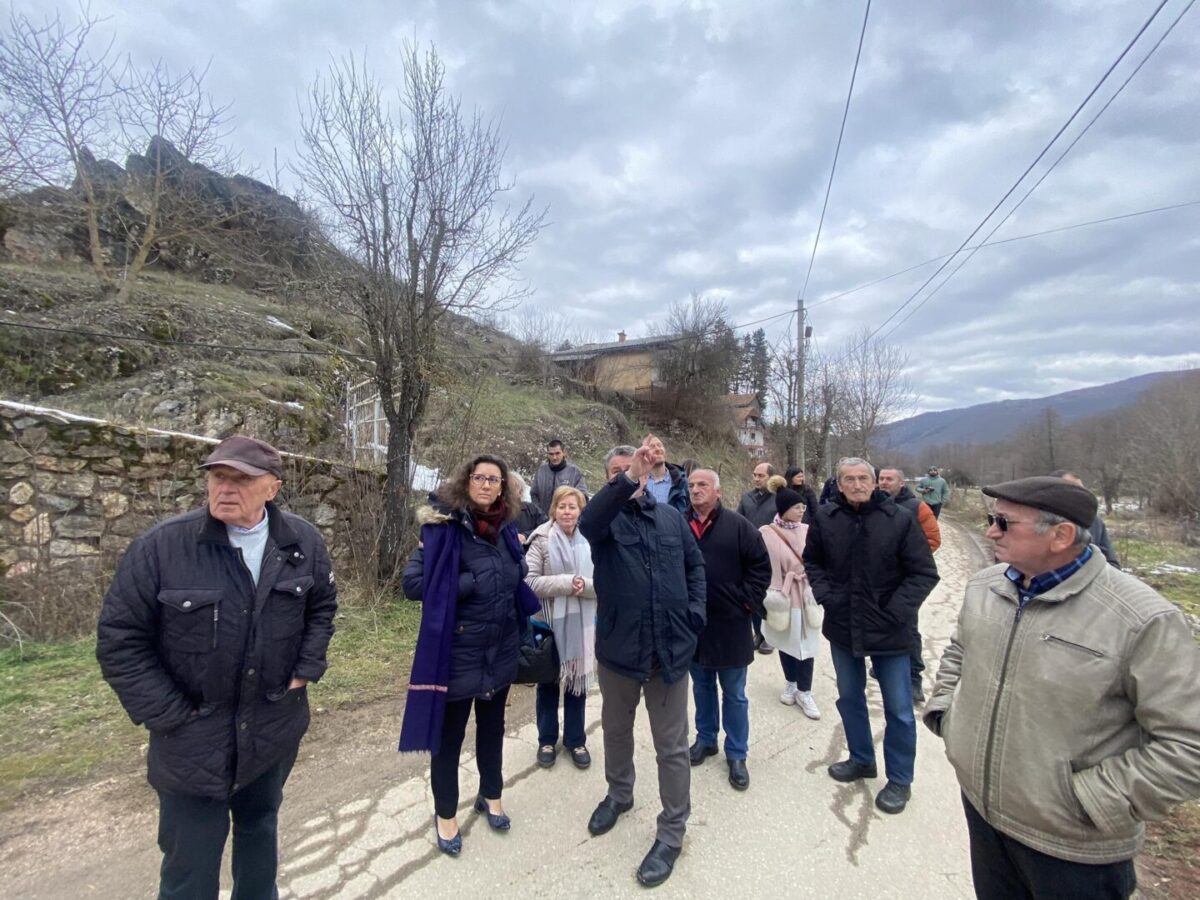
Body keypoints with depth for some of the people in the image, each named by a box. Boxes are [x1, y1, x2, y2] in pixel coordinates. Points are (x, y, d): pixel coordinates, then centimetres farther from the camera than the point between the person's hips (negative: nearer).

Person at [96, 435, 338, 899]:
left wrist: (306, 670, -1)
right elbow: (119, 640, -11)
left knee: (261, 830, 26)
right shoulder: (161, 546, -19)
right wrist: (169, 715, -12)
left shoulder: (302, 542, -9)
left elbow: (323, 605, 7)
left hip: (274, 729, 3)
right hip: (191, 740, -3)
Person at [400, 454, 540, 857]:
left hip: (502, 650, 5)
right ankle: (445, 813, 35)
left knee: (492, 726, 22)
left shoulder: (506, 529, 1)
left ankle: (490, 795, 45)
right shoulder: (445, 525, -16)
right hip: (457, 651, -5)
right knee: (449, 735, 13)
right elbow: (413, 582, -22)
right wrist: (468, 583, -21)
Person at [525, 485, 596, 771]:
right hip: (549, 622, -2)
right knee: (549, 682, 14)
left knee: (578, 680, 14)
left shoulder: (590, 542, -2)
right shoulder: (542, 540, -9)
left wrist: (585, 585, -22)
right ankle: (547, 740, 33)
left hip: (581, 623, 2)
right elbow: (530, 581, -16)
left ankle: (575, 740, 33)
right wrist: (567, 582, -21)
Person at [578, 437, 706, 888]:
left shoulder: (671, 517, 3)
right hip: (619, 646, 0)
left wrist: (695, 610, -3)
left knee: (672, 746, 10)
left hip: (670, 647, 0)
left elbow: (695, 564, 12)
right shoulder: (606, 518, -7)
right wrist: (629, 479, -45)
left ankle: (671, 833, 29)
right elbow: (586, 520, -32)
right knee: (616, 731, 23)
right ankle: (619, 794, 49)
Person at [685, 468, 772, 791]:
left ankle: (736, 754, 27)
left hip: (730, 623, -2)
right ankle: (705, 739, 39)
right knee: (702, 687, 20)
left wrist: (748, 601, -9)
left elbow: (761, 565, -5)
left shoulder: (737, 525, -8)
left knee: (734, 694, 11)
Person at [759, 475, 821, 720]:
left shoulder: (807, 531, -4)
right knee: (786, 642, 15)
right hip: (783, 595, -2)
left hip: (806, 595, 2)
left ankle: (804, 692, 19)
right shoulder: (766, 534, -13)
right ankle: (791, 684, 35)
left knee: (806, 644, 5)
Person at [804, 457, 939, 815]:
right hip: (842, 627, 3)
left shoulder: (900, 519, -13)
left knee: (898, 709, 10)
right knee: (849, 698, 20)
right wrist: (825, 594, -3)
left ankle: (900, 780, 30)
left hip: (888, 631, -3)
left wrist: (896, 610, -14)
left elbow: (924, 573, -9)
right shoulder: (825, 518, -6)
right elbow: (812, 561, 9)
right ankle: (861, 759, 42)